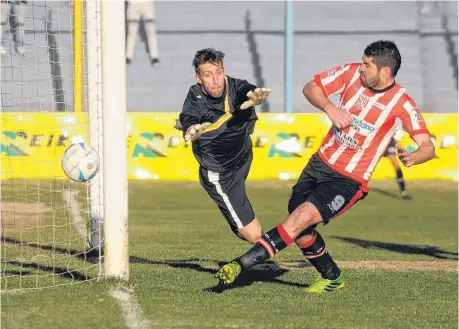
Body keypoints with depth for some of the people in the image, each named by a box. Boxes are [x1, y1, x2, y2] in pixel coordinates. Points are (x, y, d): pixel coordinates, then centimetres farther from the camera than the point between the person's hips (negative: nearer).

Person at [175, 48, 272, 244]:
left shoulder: (235, 87, -24)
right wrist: (192, 130, -72)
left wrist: (254, 97, -71)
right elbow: (188, 120, -47)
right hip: (221, 176, -5)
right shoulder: (196, 98, -28)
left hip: (242, 157, 5)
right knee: (253, 234, -11)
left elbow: (247, 91, -46)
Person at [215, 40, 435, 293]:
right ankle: (332, 277, 29)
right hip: (321, 162, 6)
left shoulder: (402, 104, -13)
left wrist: (412, 158, -37)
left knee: (302, 217, -23)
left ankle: (241, 264, -24)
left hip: (349, 181, -6)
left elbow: (427, 146, -14)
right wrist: (329, 108, -15)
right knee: (300, 231, 4)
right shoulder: (353, 73, -2)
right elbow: (311, 88, 5)